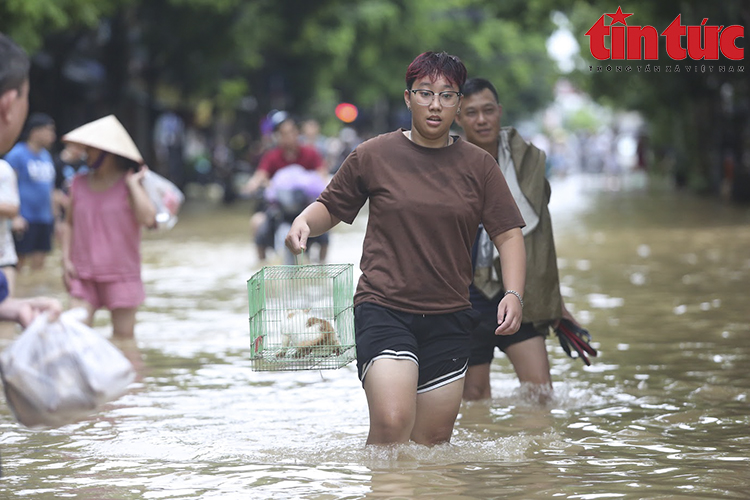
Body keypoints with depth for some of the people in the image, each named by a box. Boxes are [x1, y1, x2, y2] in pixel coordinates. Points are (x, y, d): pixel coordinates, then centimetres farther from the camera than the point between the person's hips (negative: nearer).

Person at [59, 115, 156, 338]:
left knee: (123, 336, 4)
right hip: (84, 276, 3)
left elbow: (148, 219, -20)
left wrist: (133, 184, -15)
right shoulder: (79, 183, 6)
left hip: (121, 276, -3)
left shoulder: (129, 184, -4)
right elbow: (69, 223, 16)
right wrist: (66, 260, 6)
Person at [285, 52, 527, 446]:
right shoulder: (374, 155, 2)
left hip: (449, 319, 3)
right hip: (384, 309, -3)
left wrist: (513, 293, -9)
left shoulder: (478, 166, 6)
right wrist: (303, 222, -10)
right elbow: (331, 207, 12)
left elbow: (508, 235, 6)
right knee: (392, 423, -20)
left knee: (433, 440, 5)